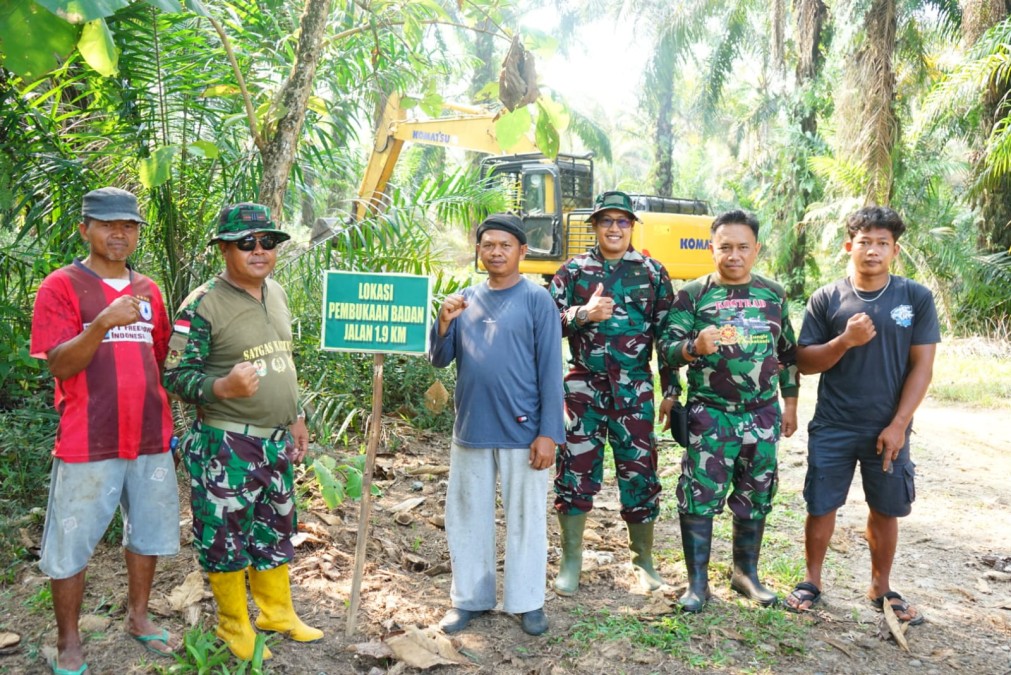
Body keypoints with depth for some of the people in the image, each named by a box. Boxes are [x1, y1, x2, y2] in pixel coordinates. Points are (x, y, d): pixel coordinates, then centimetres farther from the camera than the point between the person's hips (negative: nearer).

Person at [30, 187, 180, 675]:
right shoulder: (61, 286, -5)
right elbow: (59, 365, -14)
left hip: (149, 438, 5)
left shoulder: (148, 290, 11)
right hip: (88, 445, -5)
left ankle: (138, 618, 35)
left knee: (148, 534, 16)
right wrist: (102, 325, -27)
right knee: (70, 548, 5)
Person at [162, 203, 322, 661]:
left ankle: (277, 613, 36)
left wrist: (296, 417, 17)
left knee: (276, 530, 18)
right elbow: (177, 375, -15)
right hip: (226, 446, -7)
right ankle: (235, 628, 26)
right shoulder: (203, 304, -15)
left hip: (277, 441, 7)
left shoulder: (277, 293, 7)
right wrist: (224, 387, -33)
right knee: (226, 536, 7)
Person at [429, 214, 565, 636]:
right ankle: (470, 598, 27)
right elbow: (440, 360, 6)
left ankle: (527, 601, 23)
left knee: (525, 517, 7)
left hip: (522, 431, -4)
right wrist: (444, 322, -12)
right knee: (467, 516, 12)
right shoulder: (465, 299, 8)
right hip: (470, 429, 4)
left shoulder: (536, 299, -5)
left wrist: (549, 432, -12)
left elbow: (550, 371, -8)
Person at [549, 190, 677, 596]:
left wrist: (671, 391, 5)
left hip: (634, 390, 0)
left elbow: (666, 333, 7)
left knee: (639, 472, 5)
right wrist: (582, 314, -18)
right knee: (575, 471, 3)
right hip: (584, 387, 0)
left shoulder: (653, 273, 6)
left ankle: (643, 561, 23)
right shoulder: (574, 270, 6)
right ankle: (571, 560, 18)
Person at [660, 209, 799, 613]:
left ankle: (746, 573, 31)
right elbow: (668, 347, -8)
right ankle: (697, 583, 12)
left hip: (763, 415, 4)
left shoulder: (774, 295, 8)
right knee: (700, 498, -1)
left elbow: (788, 352, 16)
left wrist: (790, 404, 13)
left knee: (755, 499, 13)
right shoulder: (693, 294, -3)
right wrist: (695, 347, -29)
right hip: (709, 415, -3)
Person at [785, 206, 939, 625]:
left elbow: (922, 366, -3)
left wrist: (898, 425, -9)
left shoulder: (916, 298, -2)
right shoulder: (826, 299, -4)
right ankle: (812, 581, 26)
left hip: (888, 428, 1)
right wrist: (845, 341, -21)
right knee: (822, 506, 7)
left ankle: (881, 587, 32)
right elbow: (804, 362, -3)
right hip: (833, 427, 0)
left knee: (885, 510, 13)